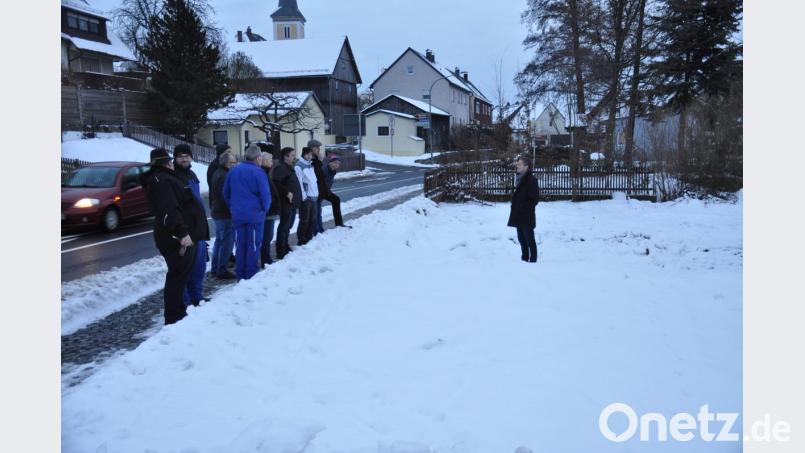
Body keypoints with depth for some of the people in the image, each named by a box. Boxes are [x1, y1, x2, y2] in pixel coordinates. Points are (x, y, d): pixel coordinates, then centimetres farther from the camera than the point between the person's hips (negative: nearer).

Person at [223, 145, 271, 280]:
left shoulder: (233, 171, 4)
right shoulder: (258, 172, -12)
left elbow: (225, 192, 10)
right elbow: (265, 194, -13)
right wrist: (265, 208, 4)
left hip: (237, 215, 5)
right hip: (255, 215, -5)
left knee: (240, 245, 13)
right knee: (253, 246, 5)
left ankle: (240, 275, 18)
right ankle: (251, 276, 9)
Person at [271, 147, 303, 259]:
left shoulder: (289, 168, 19)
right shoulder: (280, 168, -14)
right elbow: (275, 182, -27)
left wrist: (297, 201, 21)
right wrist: (287, 192, -25)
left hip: (292, 203, 10)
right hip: (286, 203, -10)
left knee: (288, 226, 18)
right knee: (284, 226, -6)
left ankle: (285, 247, 30)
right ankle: (281, 252, -1)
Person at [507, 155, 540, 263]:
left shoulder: (531, 180, -15)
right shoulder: (519, 178, 11)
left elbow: (535, 199, -16)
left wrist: (525, 208, -17)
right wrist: (515, 205, 11)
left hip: (527, 217, -9)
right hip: (518, 215, 9)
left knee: (529, 239, 0)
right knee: (521, 238, 16)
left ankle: (532, 260, 8)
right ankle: (525, 258, 26)